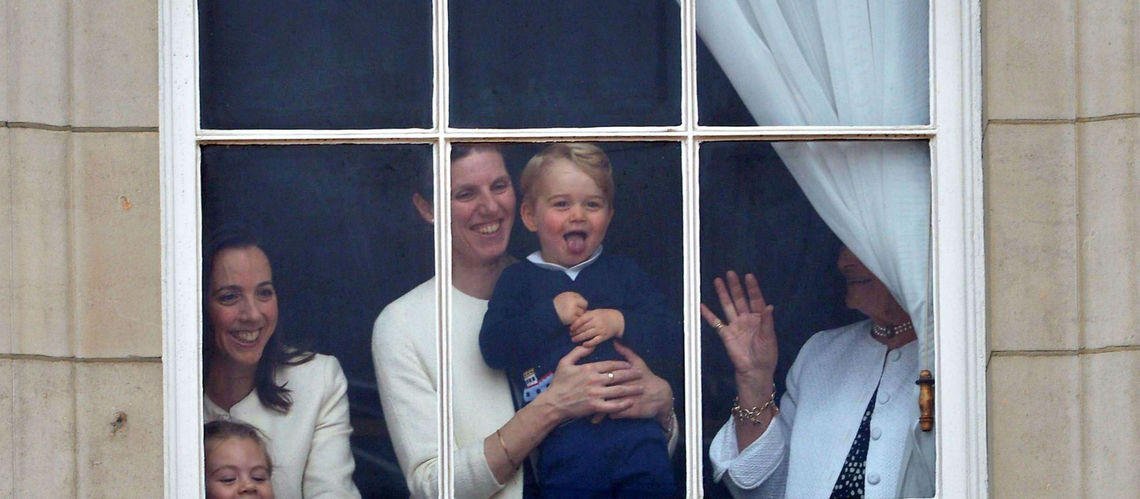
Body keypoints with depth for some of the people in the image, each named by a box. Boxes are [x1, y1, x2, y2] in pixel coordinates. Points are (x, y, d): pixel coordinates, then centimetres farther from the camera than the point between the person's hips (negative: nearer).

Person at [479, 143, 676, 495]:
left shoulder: (624, 273, 16)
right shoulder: (518, 280, 10)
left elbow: (668, 335, 8)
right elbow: (493, 348, -4)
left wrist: (621, 323, -9)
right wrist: (551, 314, -10)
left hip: (637, 430, 2)